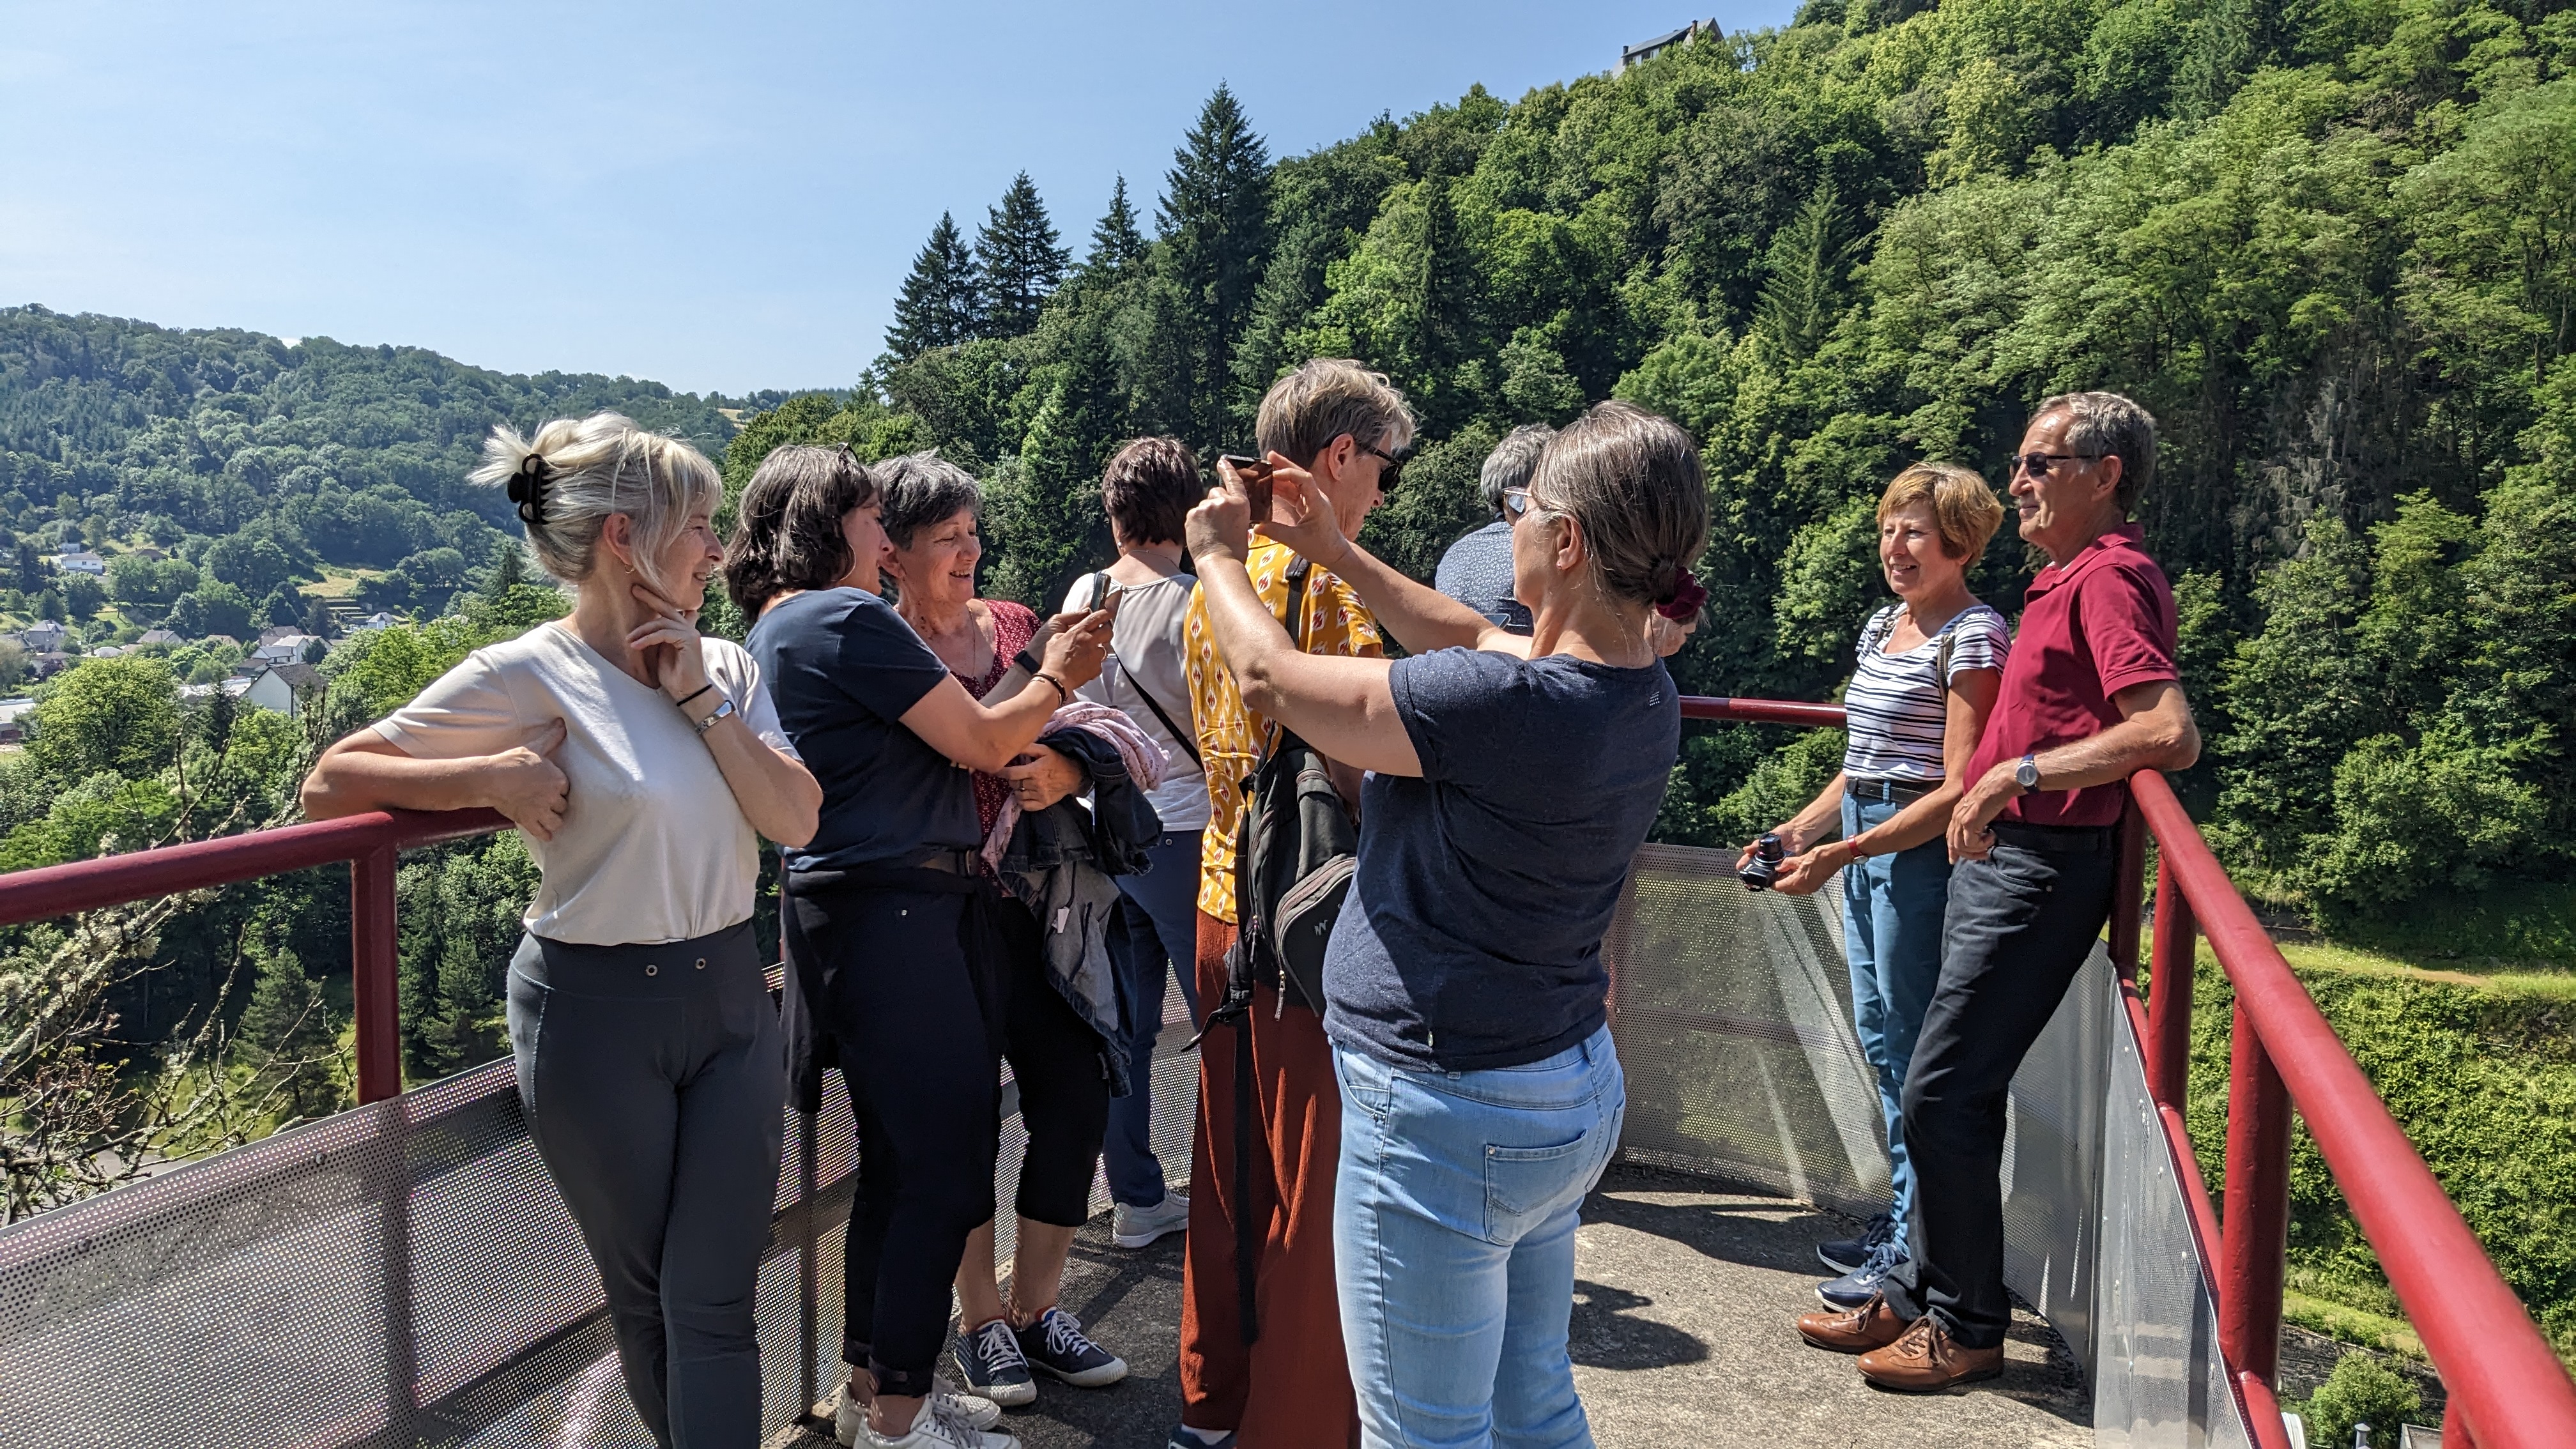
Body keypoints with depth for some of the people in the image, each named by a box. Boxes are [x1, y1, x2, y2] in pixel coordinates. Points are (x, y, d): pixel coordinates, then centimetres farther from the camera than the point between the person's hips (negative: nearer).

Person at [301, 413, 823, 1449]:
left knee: (713, 1307, 3)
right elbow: (331, 784, -8)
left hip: (730, 996, 4)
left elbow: (797, 820, -6)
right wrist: (493, 775, -20)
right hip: (599, 1015, -4)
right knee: (644, 1299, 14)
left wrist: (700, 698, -11)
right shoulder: (529, 675, -11)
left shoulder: (726, 667, 4)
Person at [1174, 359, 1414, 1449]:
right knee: (1313, 1185, 4)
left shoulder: (1214, 579, 11)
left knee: (1232, 1164, 18)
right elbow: (1353, 765, -21)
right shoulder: (1331, 578, -15)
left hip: (1222, 905, 9)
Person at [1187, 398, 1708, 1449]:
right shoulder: (1643, 696, -1)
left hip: (1446, 1115, -9)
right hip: (1569, 1095, 9)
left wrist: (1218, 554, 4)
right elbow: (1476, 639, 18)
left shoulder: (1510, 705, -27)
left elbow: (1272, 679, -15)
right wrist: (1335, 552, 23)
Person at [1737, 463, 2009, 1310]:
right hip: (1864, 844, 9)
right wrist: (1800, 830, 11)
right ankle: (1903, 1218, 28)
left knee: (1914, 1048, -2)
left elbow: (1958, 791, -18)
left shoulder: (1973, 637, -12)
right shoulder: (1881, 627, 14)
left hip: (1922, 853, -9)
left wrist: (1844, 853, -22)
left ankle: (1914, 1253, 10)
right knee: (1881, 1041, 15)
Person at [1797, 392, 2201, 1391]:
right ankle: (1917, 1297, 26)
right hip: (1999, 858, 10)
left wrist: (2019, 773, -23)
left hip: (2040, 867, -10)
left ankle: (1968, 1327, 9)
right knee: (1958, 1090, 15)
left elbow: (2172, 732, -27)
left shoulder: (2109, 578, -14)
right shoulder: (2069, 579, 17)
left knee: (1943, 1093, -6)